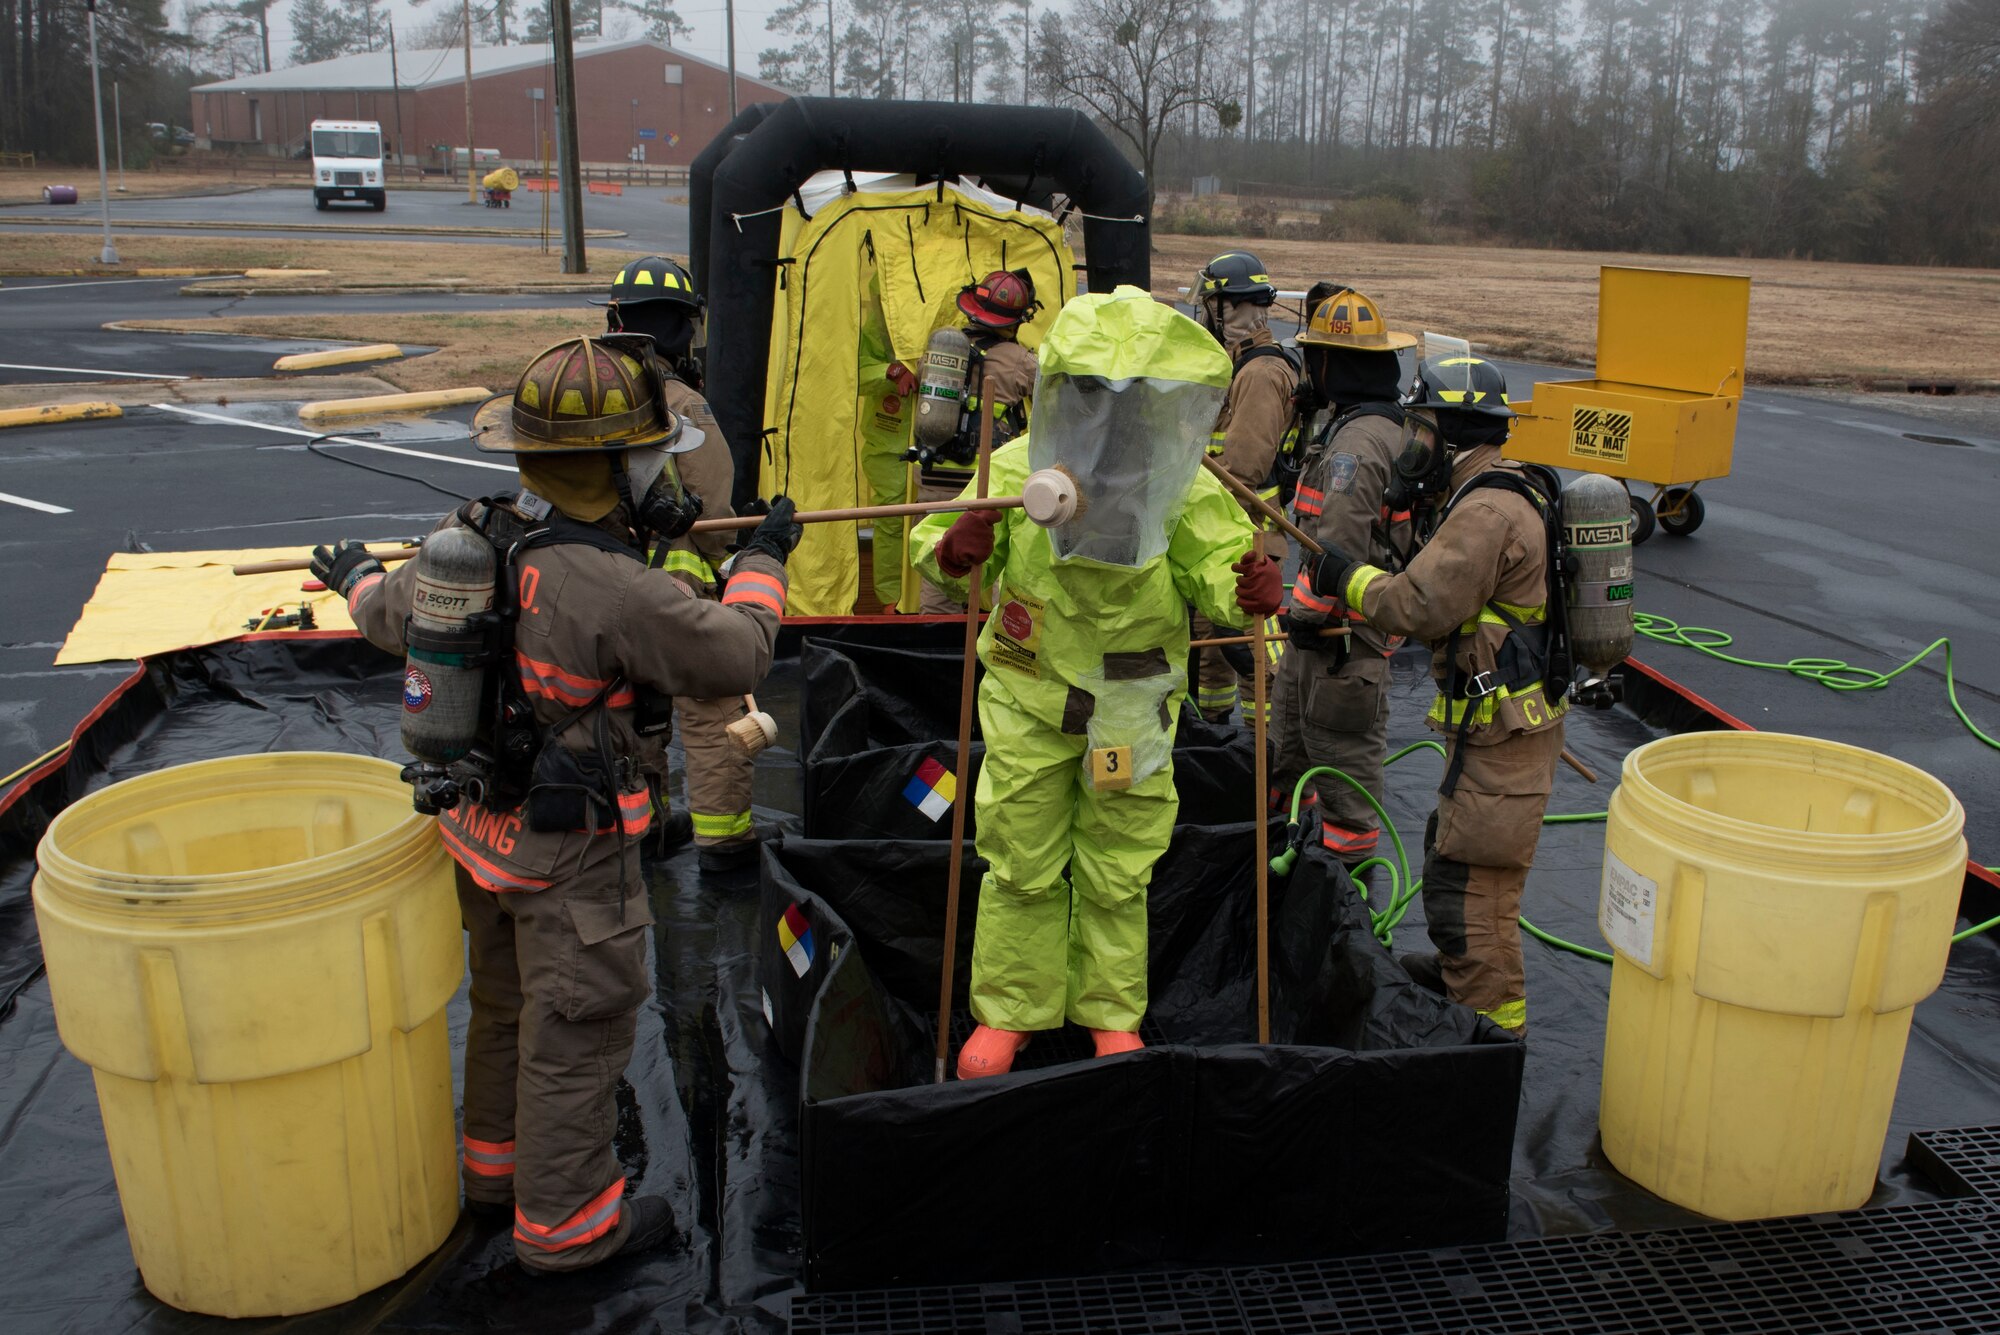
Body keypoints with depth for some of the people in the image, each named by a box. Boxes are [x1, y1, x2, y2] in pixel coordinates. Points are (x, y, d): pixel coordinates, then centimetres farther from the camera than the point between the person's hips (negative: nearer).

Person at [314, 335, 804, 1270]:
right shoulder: (616, 591, -28)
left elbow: (389, 617, 15)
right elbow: (737, 655, -18)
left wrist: (355, 577, 38)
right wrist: (762, 559, 0)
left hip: (475, 827, 8)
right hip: (570, 850, -8)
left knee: (505, 1002, 25)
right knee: (576, 1027, 7)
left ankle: (496, 1163, 45)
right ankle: (565, 1219, 22)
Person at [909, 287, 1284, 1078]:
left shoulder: (1183, 486, -10)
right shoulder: (1016, 470, -10)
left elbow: (1213, 567, -10)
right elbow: (937, 553, -2)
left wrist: (1247, 592, -34)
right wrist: (953, 552, -26)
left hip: (1131, 708, 0)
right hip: (1030, 700, 0)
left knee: (1116, 874, 13)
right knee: (1021, 866, 11)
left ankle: (1111, 1014, 33)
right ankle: (1007, 1011, 29)